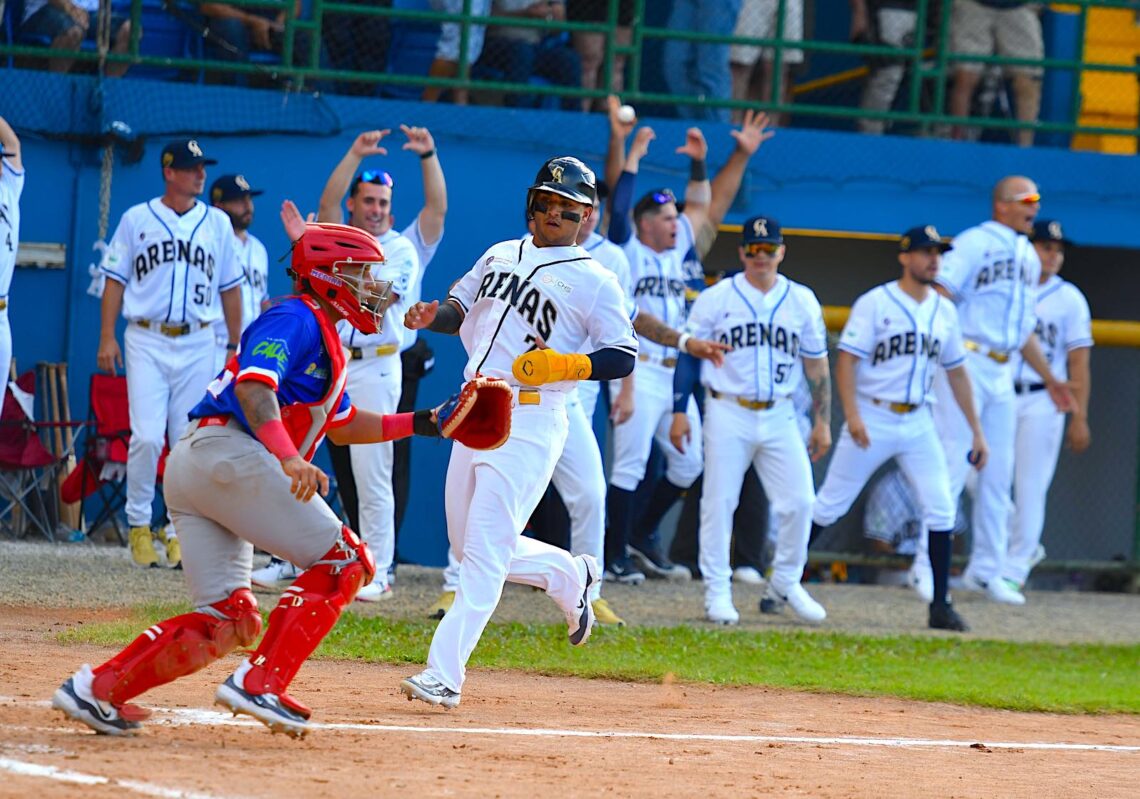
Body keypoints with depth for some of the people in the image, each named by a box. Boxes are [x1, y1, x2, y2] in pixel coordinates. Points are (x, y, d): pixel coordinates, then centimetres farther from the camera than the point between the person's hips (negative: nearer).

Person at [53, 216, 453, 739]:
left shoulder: (326, 339, 28)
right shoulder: (295, 319, -4)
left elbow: (341, 425, 36)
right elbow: (253, 386, -21)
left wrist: (414, 424, 24)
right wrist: (290, 458, -35)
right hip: (226, 454, -10)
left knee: (225, 624, 4)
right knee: (344, 564, -10)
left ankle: (96, 688, -2)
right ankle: (260, 684, -16)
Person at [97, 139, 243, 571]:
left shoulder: (217, 223, 9)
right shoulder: (136, 220, 4)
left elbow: (229, 288, 13)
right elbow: (115, 280, 5)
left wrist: (235, 345, 9)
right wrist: (107, 337, -3)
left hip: (197, 344, 2)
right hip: (146, 341, -2)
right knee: (147, 437, -12)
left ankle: (180, 532, 8)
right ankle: (139, 523, 4)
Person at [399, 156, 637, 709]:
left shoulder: (594, 281, -3)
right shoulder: (500, 255, 16)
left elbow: (623, 357, -6)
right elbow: (460, 307, 24)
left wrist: (563, 364, -21)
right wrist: (432, 315, 1)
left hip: (529, 423, -8)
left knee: (485, 549, -13)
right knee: (468, 547, 14)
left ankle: (443, 674, -17)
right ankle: (571, 577, 37)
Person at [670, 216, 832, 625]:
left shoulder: (802, 301, 7)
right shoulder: (716, 298, 0)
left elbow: (817, 365, 10)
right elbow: (689, 354, 1)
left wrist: (823, 421, 6)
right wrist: (680, 411, -5)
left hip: (779, 418, 2)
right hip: (727, 414, -2)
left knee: (799, 500, -3)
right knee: (719, 503, -3)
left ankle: (786, 584, 14)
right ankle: (717, 592, 4)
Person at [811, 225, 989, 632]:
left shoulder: (945, 311, 10)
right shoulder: (874, 303, -7)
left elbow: (956, 371, 16)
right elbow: (847, 359, -11)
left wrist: (976, 431, 14)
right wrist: (852, 415, -24)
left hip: (918, 423, 5)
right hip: (872, 419, -5)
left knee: (941, 510, -5)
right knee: (829, 506, -2)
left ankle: (940, 605, 0)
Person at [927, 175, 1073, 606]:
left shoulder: (1029, 256, 18)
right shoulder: (974, 243, -7)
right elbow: (939, 294, -17)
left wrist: (1047, 378, 26)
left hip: (1002, 372, 8)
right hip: (965, 363, -8)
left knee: (998, 473, 8)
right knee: (953, 462, -9)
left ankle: (986, 570, 16)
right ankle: (926, 567, -5)